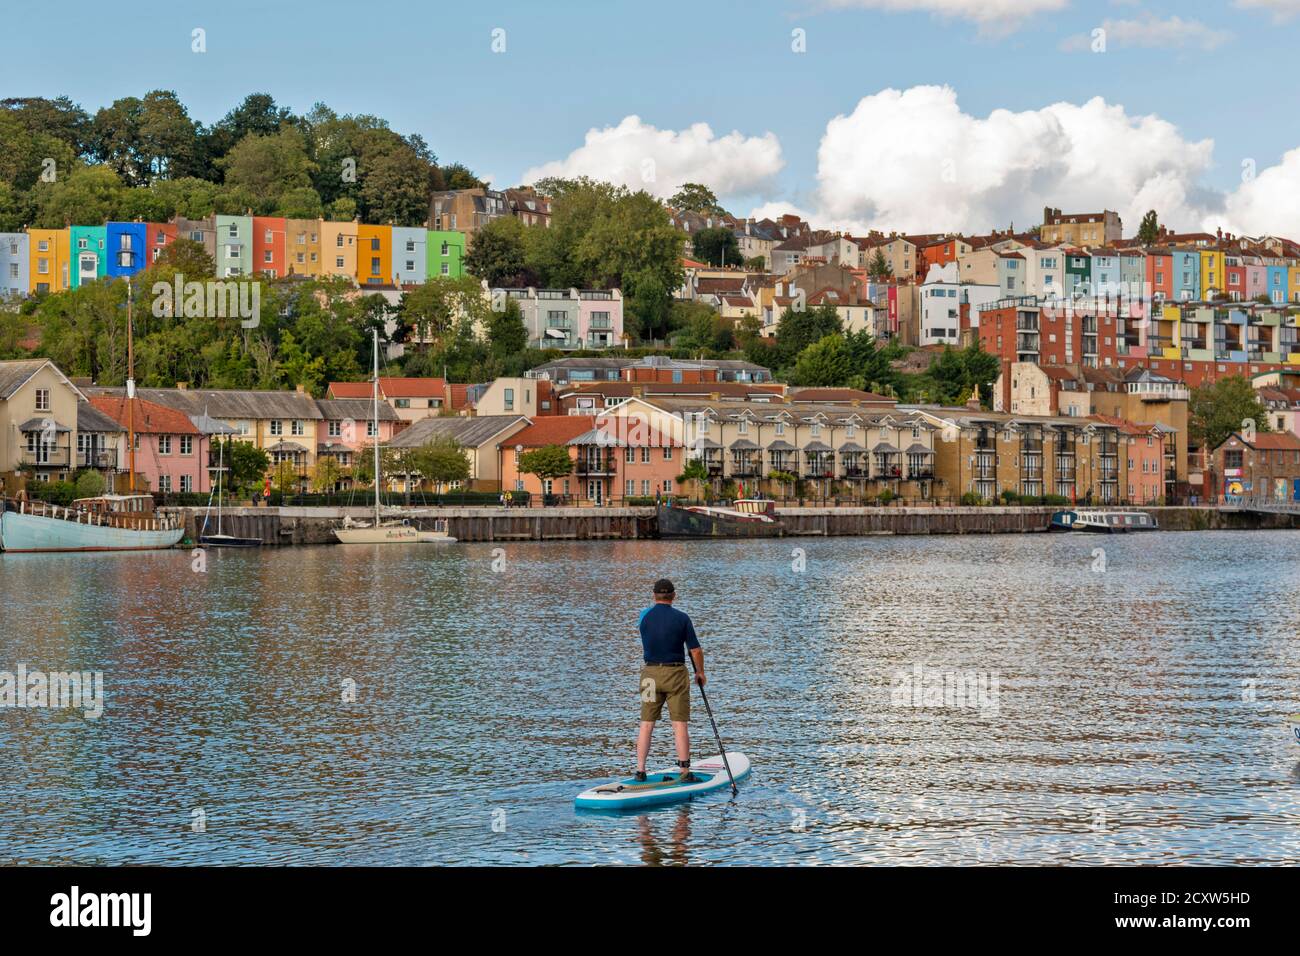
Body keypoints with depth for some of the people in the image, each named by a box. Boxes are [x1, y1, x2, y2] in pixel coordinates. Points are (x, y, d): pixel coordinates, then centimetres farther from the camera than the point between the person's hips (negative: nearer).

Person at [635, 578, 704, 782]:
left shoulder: (645, 617, -1)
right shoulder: (682, 618, -8)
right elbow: (696, 650, -5)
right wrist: (700, 672, 11)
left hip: (650, 673, 2)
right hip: (676, 673, -2)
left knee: (646, 725, 7)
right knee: (680, 725, 0)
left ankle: (640, 771, 5)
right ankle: (685, 772, 0)